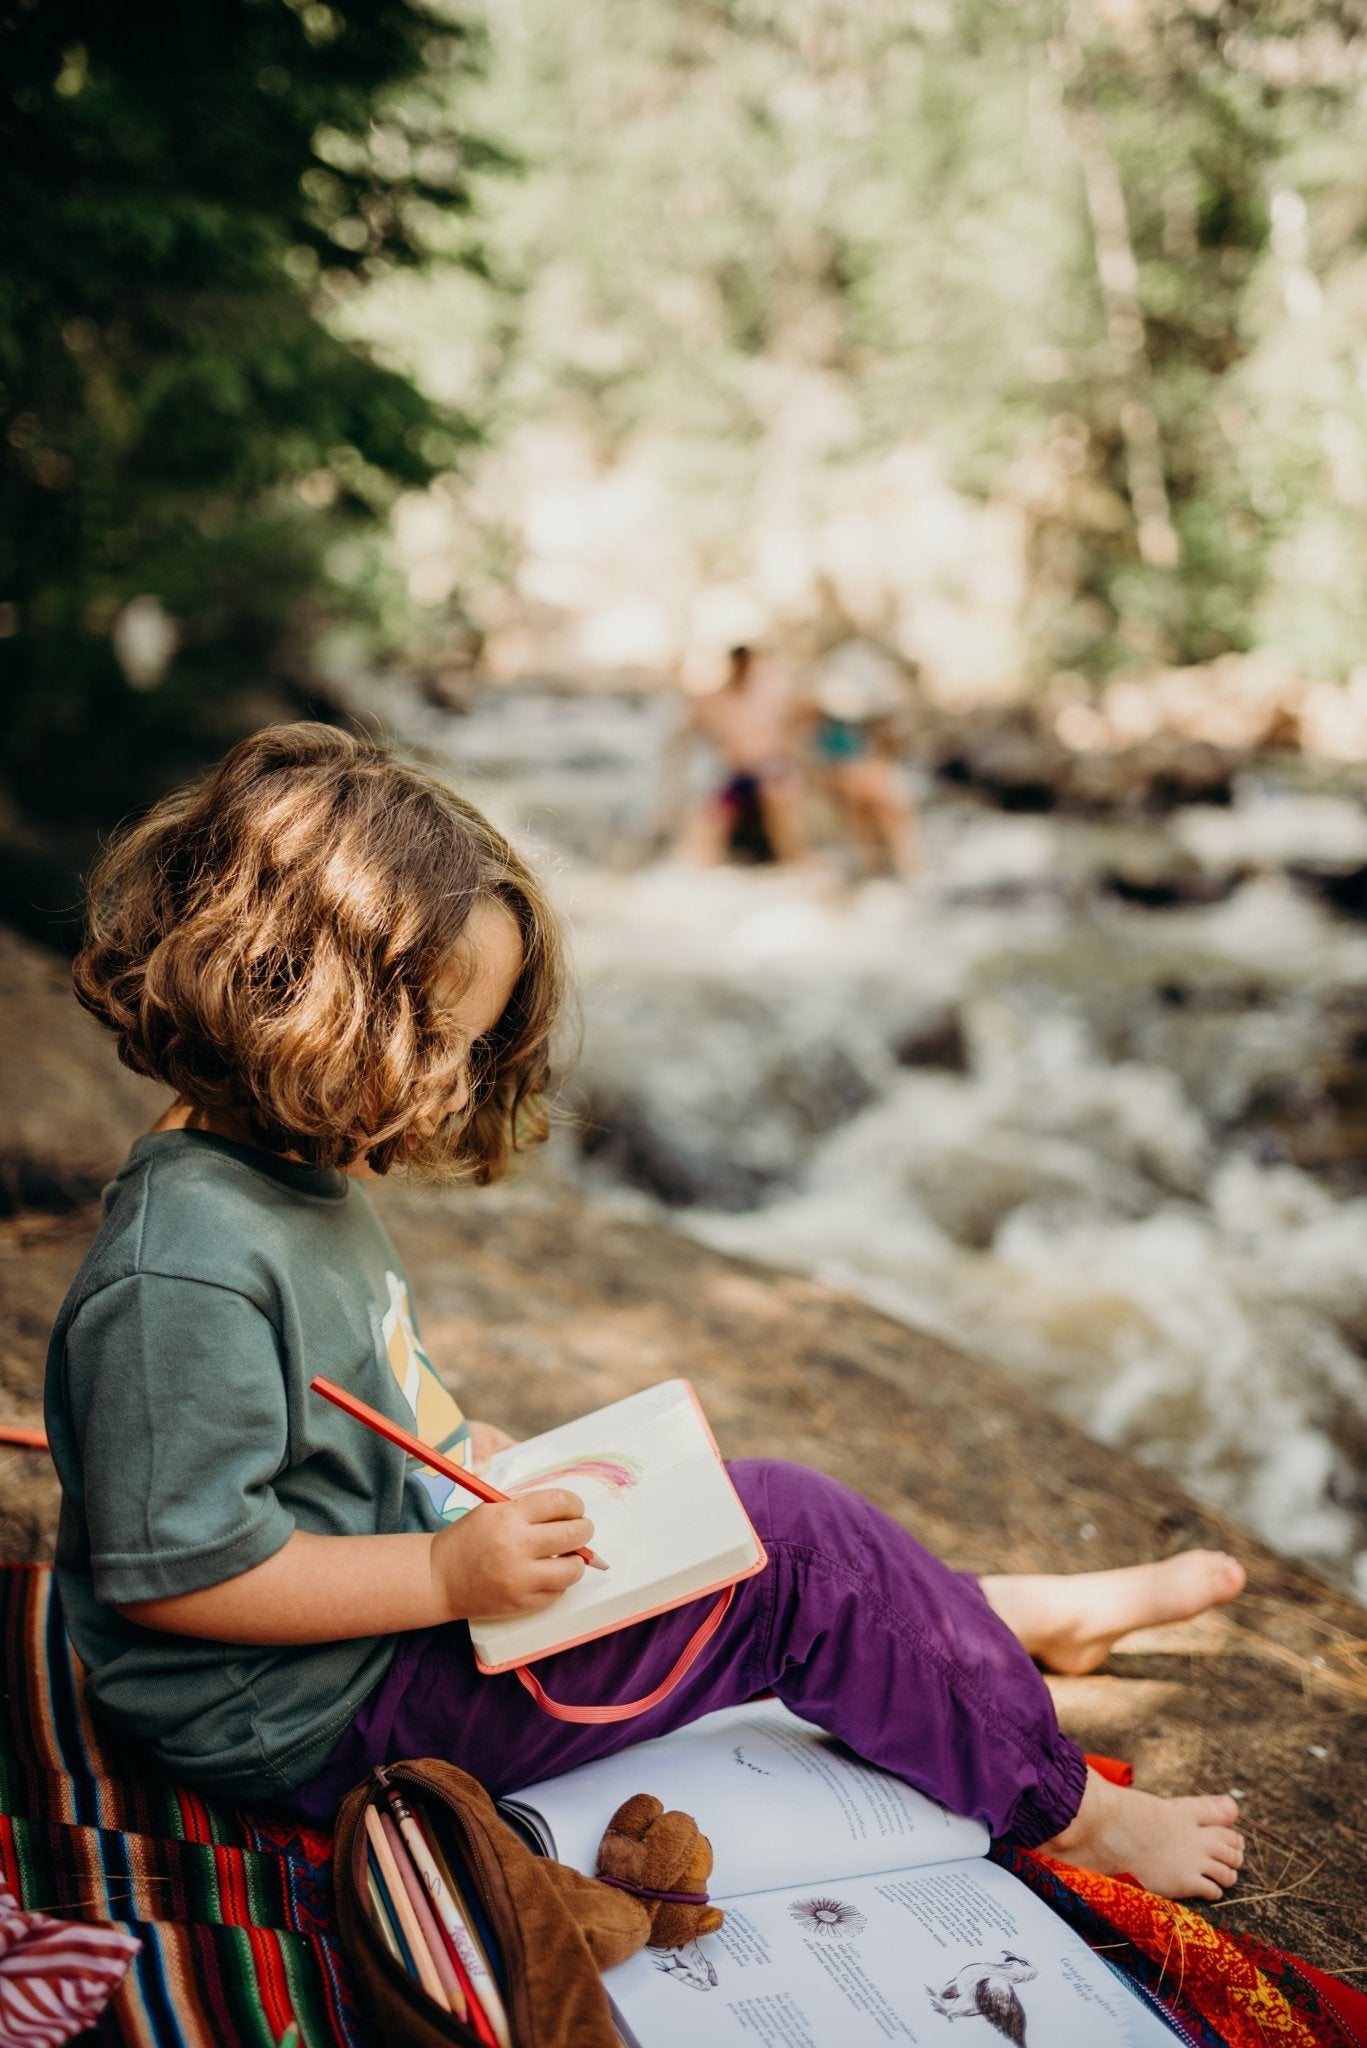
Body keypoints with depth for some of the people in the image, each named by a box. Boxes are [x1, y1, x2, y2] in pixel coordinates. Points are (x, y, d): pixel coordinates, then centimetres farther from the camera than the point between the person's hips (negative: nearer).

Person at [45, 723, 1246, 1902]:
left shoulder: (294, 1173, 3)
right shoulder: (184, 1269, -29)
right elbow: (170, 1570, -28)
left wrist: (462, 1451, 6)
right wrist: (450, 1573, -28)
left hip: (403, 1607, 10)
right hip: (320, 1713, -10)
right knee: (793, 1539, -10)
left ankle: (1014, 1617, 31)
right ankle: (1062, 1812, 10)